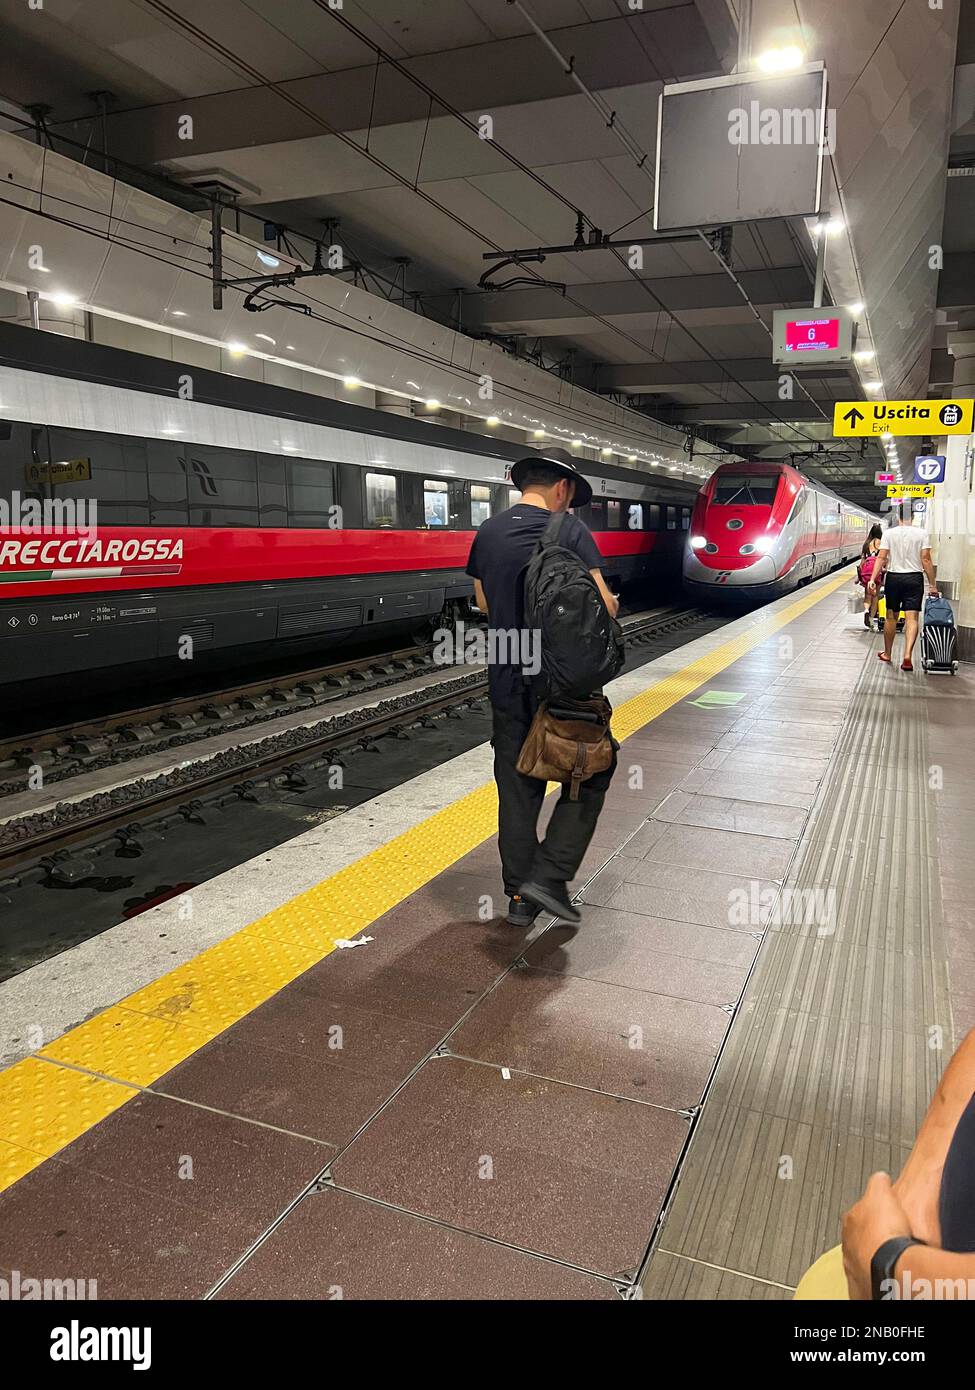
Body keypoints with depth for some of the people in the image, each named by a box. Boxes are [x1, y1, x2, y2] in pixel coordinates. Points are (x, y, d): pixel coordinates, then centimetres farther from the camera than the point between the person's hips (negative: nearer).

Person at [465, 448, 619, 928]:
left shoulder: (487, 532, 6)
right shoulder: (569, 531, -10)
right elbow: (603, 606, -17)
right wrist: (611, 603, 5)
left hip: (506, 683, 5)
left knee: (517, 787, 13)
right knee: (590, 772, 12)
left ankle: (520, 896, 20)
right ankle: (548, 877, 4)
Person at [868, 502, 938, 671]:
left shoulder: (889, 533, -1)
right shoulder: (922, 534, -2)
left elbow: (881, 557, -8)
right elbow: (926, 560, -6)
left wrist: (872, 579, -10)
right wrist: (932, 584, -2)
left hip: (893, 577, 1)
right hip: (914, 578, -1)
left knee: (891, 617, 14)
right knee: (912, 618, -4)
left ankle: (887, 654, 25)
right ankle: (907, 656, -18)